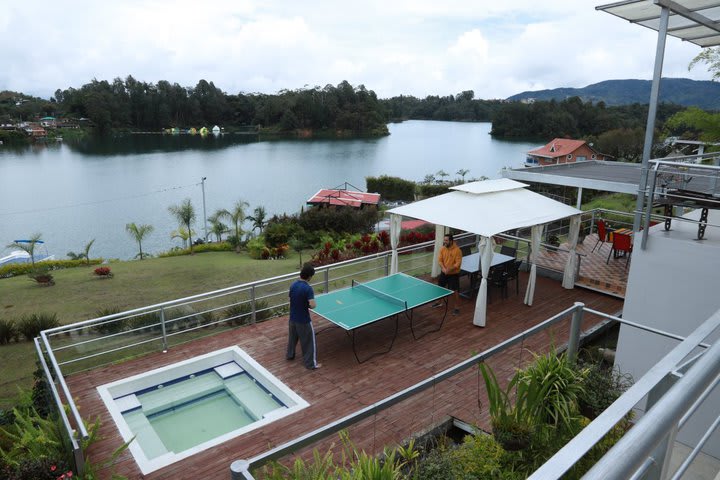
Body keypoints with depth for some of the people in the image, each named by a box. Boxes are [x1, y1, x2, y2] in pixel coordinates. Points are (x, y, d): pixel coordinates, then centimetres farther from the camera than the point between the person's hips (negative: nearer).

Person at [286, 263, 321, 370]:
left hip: (292, 318, 7)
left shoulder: (293, 284, -3)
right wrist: (308, 305, -10)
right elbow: (312, 305, -31)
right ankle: (311, 363, 15)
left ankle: (290, 355, 47)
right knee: (308, 341, 8)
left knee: (292, 337, 28)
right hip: (303, 320, -7)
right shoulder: (308, 288, -25)